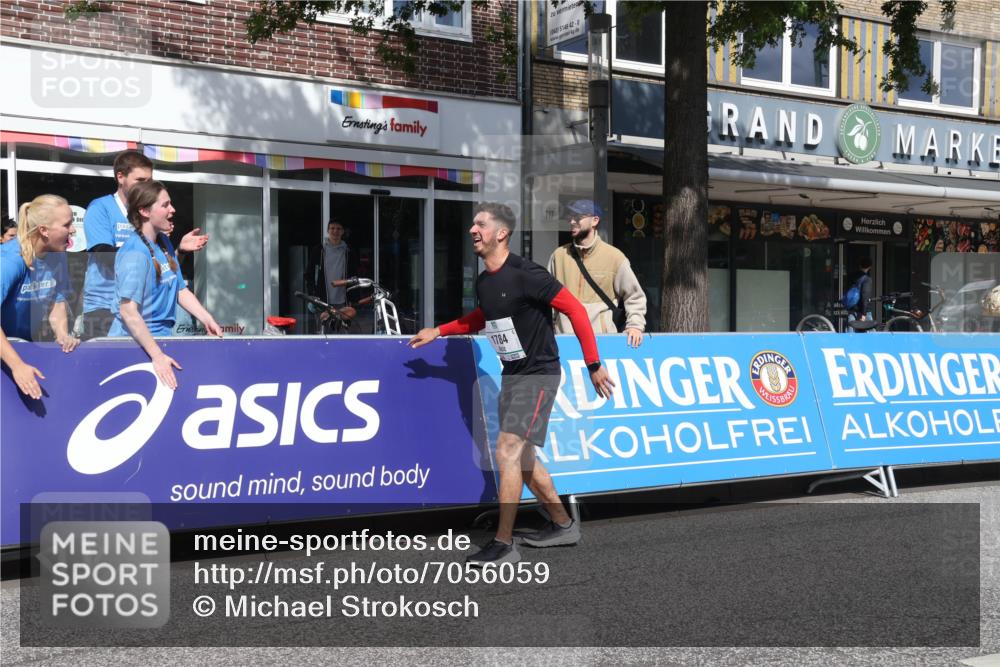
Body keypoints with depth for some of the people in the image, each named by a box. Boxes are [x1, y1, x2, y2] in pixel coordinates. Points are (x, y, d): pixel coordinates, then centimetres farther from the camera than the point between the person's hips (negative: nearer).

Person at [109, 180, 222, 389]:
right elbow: (128, 311, -27)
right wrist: (157, 356, -29)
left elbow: (180, 290, 12)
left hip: (162, 336, 8)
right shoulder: (135, 253, -20)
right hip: (135, 342, -8)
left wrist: (207, 320, 0)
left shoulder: (164, 242, 7)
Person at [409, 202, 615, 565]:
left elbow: (576, 310, -18)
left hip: (538, 375, -9)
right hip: (511, 375, 9)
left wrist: (594, 365, -17)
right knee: (522, 459, 14)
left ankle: (503, 545, -7)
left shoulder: (525, 274, -20)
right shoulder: (483, 281, 4)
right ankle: (563, 525, 30)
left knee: (507, 453, -14)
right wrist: (438, 331, 18)